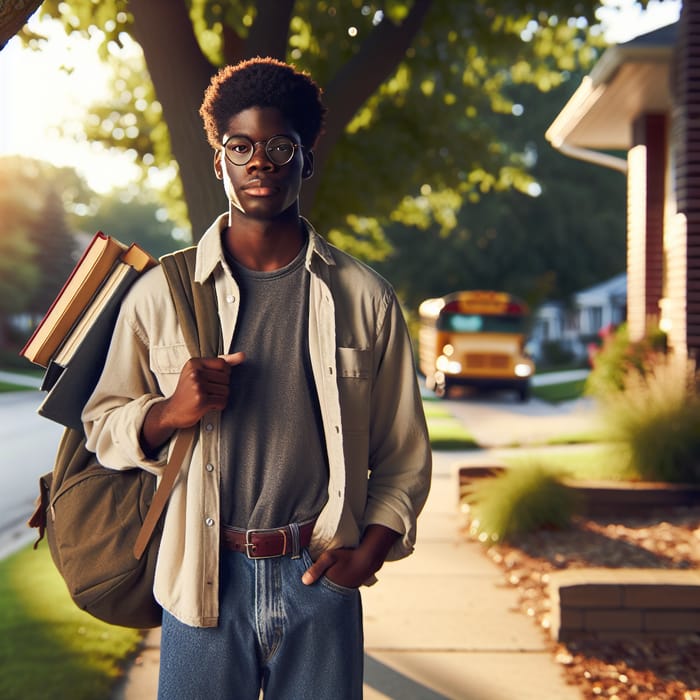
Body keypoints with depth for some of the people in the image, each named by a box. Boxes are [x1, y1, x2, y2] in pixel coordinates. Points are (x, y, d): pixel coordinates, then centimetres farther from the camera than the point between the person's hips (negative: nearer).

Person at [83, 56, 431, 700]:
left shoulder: (363, 297, 2)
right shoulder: (161, 292, 1)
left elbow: (404, 454, 6)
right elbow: (102, 426, 7)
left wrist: (372, 549, -7)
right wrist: (169, 413, -13)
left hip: (320, 576, 1)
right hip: (205, 577, 0)